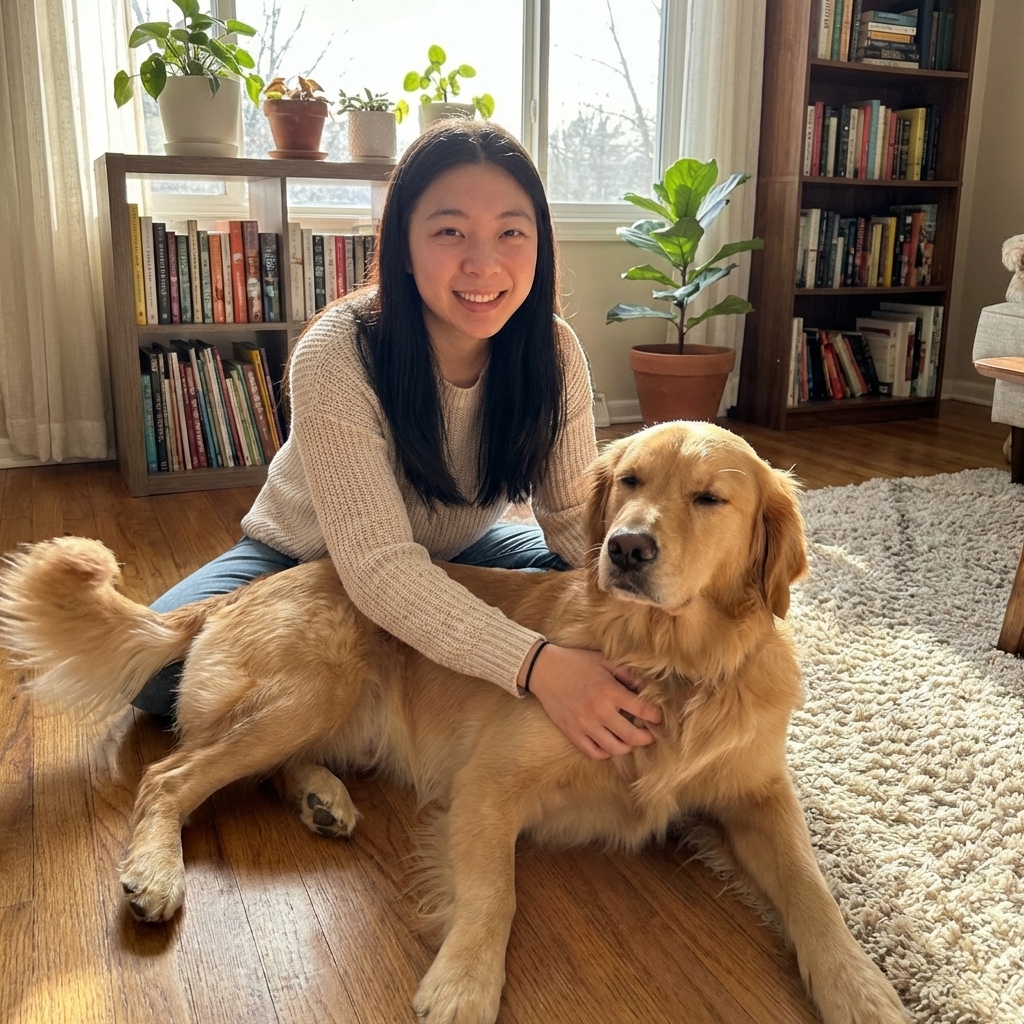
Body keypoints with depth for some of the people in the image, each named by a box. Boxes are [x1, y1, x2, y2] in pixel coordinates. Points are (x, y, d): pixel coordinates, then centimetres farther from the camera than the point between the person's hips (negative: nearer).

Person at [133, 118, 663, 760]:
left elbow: (578, 516, -17)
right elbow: (378, 564, -38)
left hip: (456, 558, 4)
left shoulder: (554, 352, -19)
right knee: (155, 668, -24)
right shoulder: (338, 357, -32)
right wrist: (536, 664, -51)